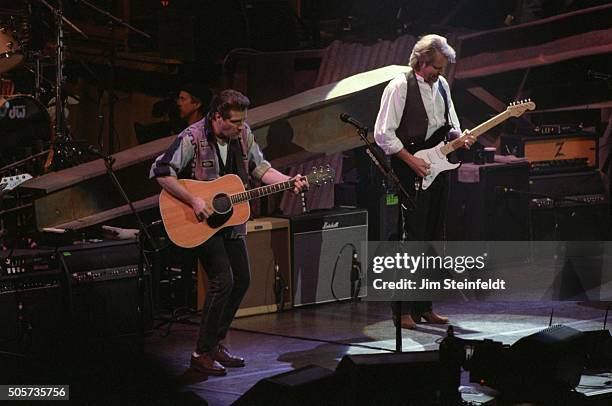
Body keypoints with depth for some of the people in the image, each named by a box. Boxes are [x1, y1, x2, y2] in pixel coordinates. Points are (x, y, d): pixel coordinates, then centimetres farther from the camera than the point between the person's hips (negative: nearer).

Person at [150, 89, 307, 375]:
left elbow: (260, 168, 8)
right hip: (202, 222, -7)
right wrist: (194, 201, -27)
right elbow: (161, 172, -23)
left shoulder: (243, 134, -1)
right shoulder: (192, 138, -20)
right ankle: (202, 353, -5)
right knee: (223, 280, -16)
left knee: (242, 279, 9)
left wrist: (289, 182, -8)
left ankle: (216, 343, 23)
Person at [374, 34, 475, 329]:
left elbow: (450, 125, 23)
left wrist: (459, 138, 1)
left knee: (434, 239, 9)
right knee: (413, 238, -9)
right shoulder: (400, 87, -10)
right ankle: (403, 310, -4)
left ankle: (423, 307, 17)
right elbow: (382, 134, -13)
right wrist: (411, 160, -16)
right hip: (412, 173, -8)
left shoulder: (441, 85, 13)